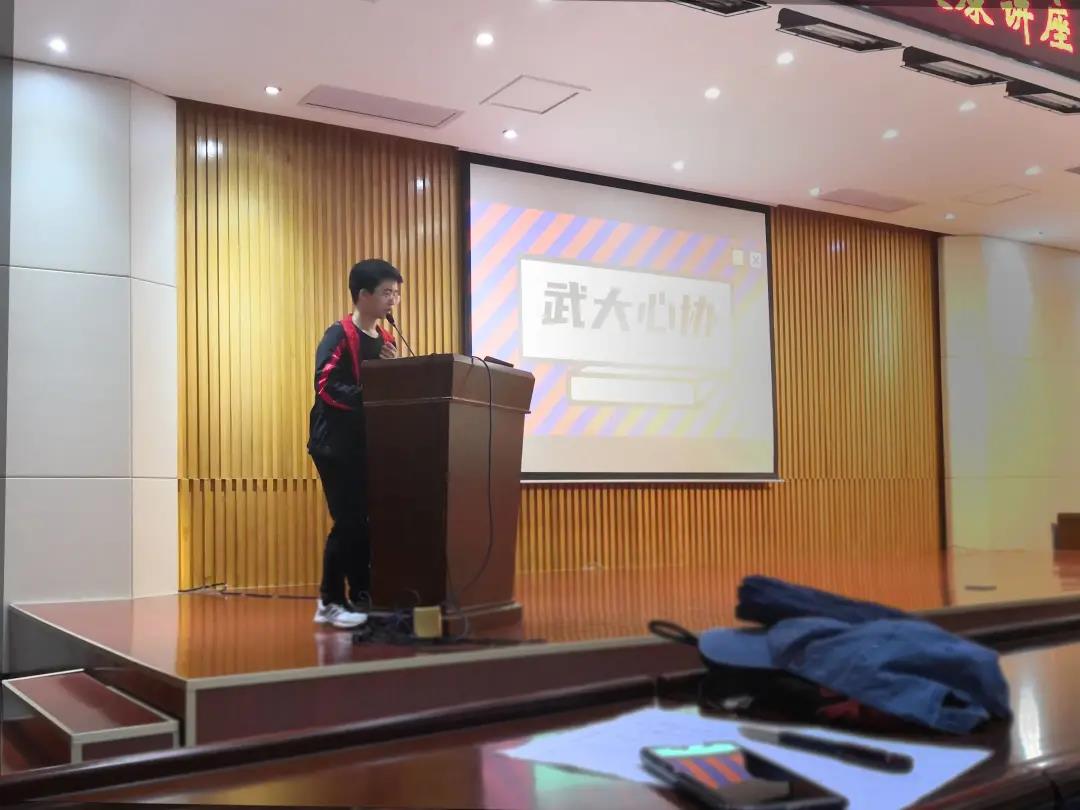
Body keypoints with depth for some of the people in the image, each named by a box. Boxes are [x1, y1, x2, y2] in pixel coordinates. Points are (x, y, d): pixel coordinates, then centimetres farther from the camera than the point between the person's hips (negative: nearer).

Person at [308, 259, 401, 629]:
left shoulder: (387, 341, 15)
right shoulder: (339, 335, -9)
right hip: (337, 445, -7)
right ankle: (330, 602, 5)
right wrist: (367, 395, -26)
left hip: (371, 444, 7)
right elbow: (325, 386, -20)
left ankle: (362, 597, 18)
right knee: (349, 522, -7)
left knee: (371, 521, 8)